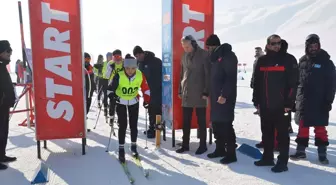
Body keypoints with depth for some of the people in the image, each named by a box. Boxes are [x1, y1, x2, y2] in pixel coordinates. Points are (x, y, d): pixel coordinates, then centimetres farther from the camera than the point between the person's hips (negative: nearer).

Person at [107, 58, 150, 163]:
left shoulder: (140, 75, -19)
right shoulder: (119, 76, -25)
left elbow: (145, 88, -6)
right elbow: (111, 88, -16)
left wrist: (146, 99, -11)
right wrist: (112, 97, -30)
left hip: (134, 102, 2)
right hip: (120, 102, -2)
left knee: (133, 125, 7)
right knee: (123, 126, -4)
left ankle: (133, 146, 25)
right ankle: (121, 149, 10)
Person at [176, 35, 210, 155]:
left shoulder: (204, 55, -7)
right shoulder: (184, 56, 10)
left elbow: (208, 75, -9)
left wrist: (206, 92, -13)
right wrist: (180, 90, 13)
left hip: (199, 94, -5)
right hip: (186, 94, 5)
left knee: (201, 121, 5)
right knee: (186, 121, 10)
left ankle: (203, 145, 18)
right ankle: (185, 144, 21)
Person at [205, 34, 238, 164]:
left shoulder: (228, 56, -9)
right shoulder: (215, 57, 19)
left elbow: (231, 78, -19)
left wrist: (224, 95, -23)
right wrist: (207, 93, 17)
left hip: (225, 97, -9)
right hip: (215, 97, 9)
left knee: (226, 124, -7)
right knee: (216, 123, 12)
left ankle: (231, 153, 2)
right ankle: (220, 149, 23)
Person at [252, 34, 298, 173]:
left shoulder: (288, 60, -3)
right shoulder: (261, 61, 10)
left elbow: (293, 83, -8)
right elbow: (256, 83, 12)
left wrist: (289, 103, -12)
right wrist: (256, 101, 8)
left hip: (281, 105, -5)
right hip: (265, 105, 5)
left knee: (282, 133, 3)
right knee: (266, 132, 14)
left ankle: (282, 161, 12)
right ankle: (267, 157, 27)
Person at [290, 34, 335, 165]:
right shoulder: (302, 61, 7)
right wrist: (294, 98, 7)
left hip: (319, 102, -3)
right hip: (303, 101, 3)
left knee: (320, 128, 5)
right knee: (302, 126, 10)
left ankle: (322, 154, 16)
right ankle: (300, 151, 20)